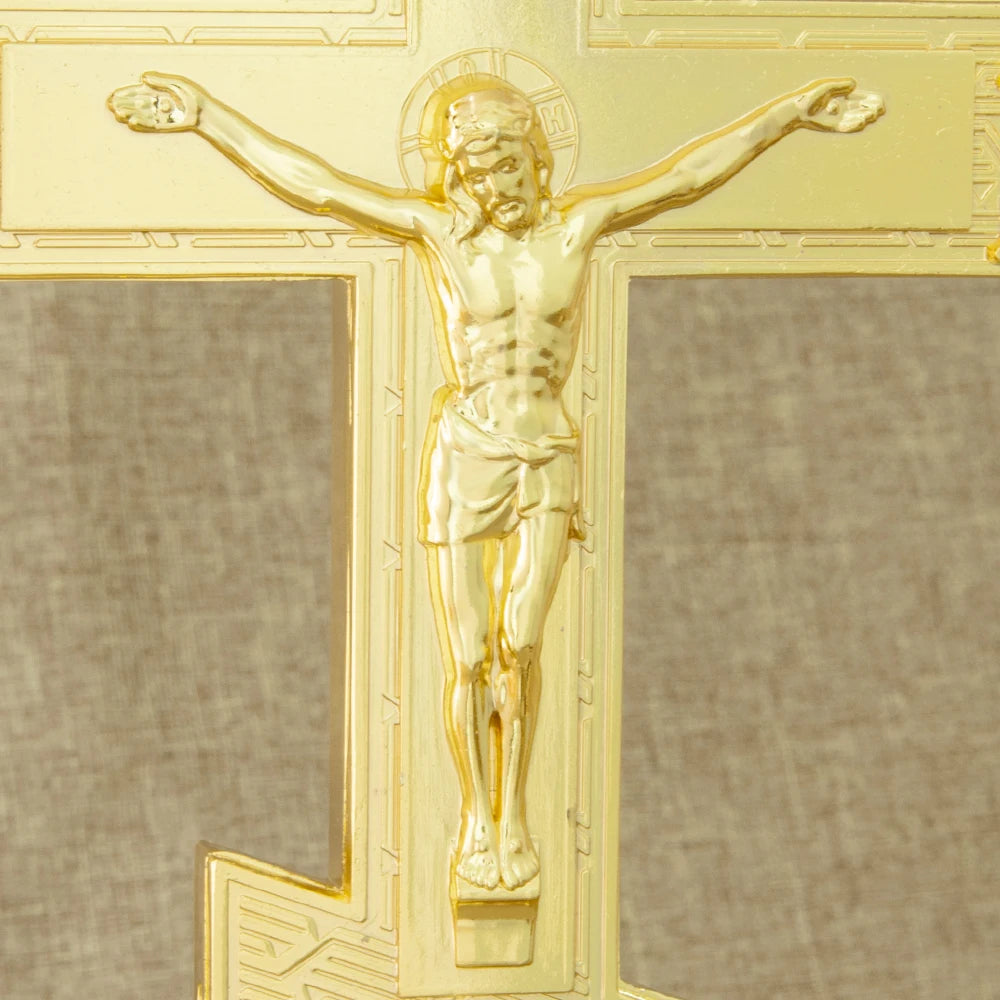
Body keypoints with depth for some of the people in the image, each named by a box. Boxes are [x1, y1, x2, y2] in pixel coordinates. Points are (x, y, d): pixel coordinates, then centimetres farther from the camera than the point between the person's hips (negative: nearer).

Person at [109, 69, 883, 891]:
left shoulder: (575, 223, 0)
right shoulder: (436, 229, -3)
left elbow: (689, 174, 0)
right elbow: (311, 183, -5)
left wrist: (793, 111, -2)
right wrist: (204, 115, -9)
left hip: (549, 461, 1)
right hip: (464, 457, 0)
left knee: (520, 641, -14)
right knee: (468, 664, 1)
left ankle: (515, 809, 3)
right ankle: (478, 818, 21)